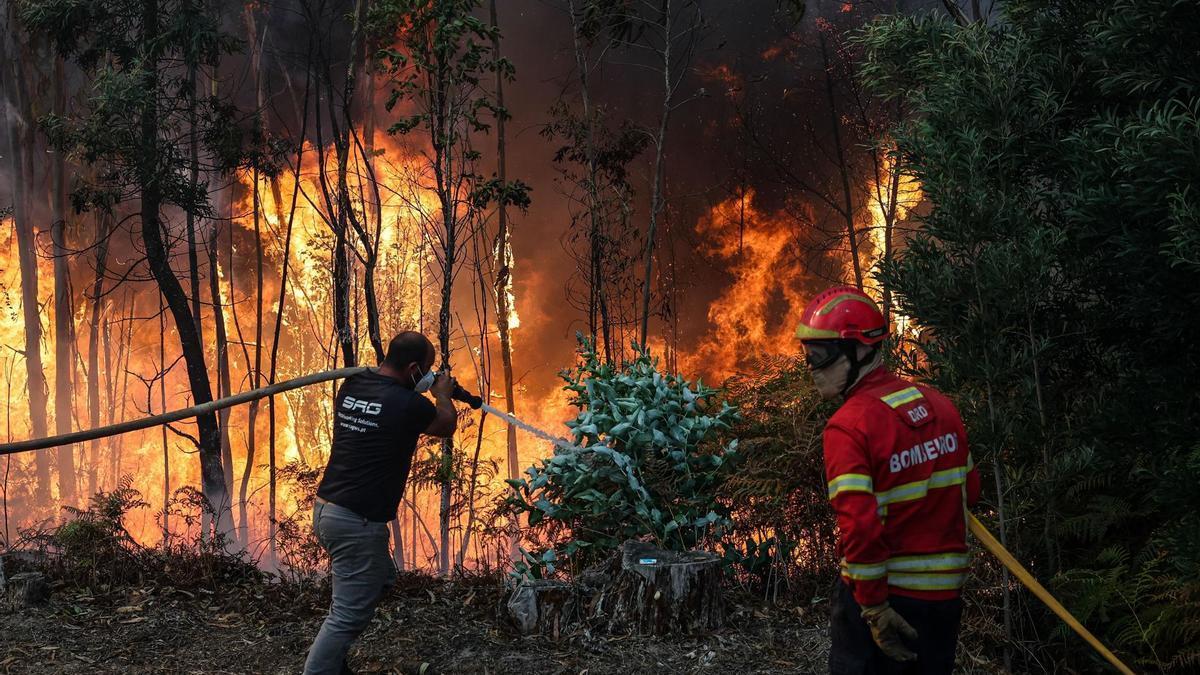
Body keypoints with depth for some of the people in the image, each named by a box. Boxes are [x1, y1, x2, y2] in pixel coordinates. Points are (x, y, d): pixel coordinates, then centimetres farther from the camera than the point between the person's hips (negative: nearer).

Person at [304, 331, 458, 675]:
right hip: (357, 523, -9)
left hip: (326, 508, 9)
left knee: (381, 578, 25)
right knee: (348, 616, -2)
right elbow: (447, 426, 8)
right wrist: (444, 395, 26)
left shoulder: (351, 386, 4)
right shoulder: (408, 404, -15)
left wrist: (415, 391, 26)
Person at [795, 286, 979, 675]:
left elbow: (860, 528, -24)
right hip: (945, 594, 6)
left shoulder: (848, 427, -19)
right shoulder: (938, 404, 3)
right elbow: (969, 490, 11)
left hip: (884, 593, -6)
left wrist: (875, 609, -18)